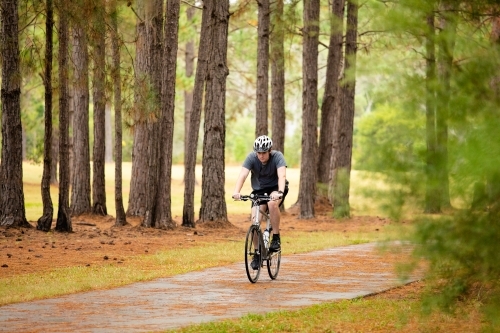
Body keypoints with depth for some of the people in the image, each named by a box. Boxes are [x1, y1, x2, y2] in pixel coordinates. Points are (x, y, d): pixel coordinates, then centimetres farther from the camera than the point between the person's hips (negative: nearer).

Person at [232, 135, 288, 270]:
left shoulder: (277, 157, -23)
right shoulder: (251, 158, -18)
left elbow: (282, 176, -37)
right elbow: (242, 175, -30)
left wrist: (280, 192, -55)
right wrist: (236, 192, -48)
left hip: (276, 188, -2)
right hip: (259, 190, 2)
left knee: (272, 203, -36)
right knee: (254, 220, -14)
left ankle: (276, 238, -21)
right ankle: (257, 253, 4)